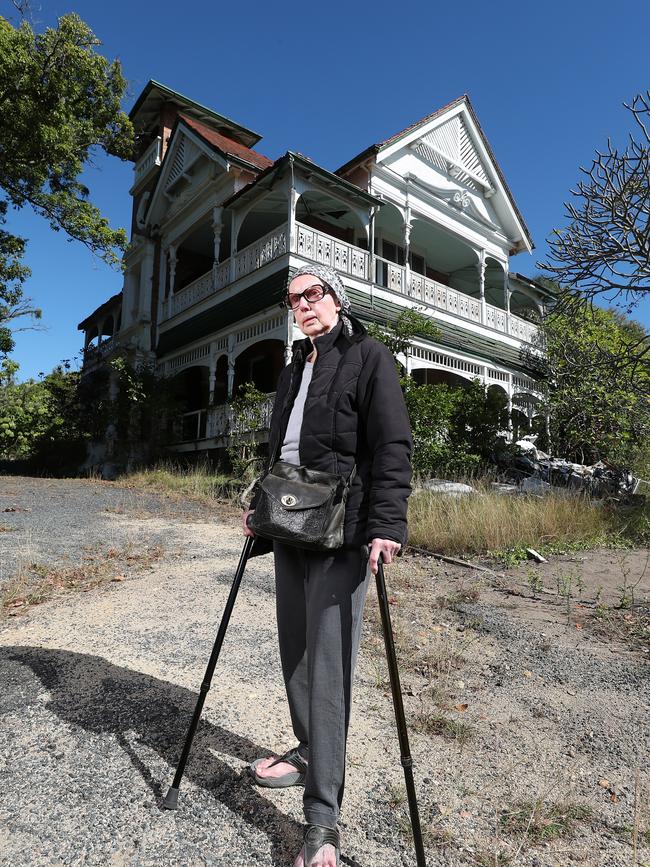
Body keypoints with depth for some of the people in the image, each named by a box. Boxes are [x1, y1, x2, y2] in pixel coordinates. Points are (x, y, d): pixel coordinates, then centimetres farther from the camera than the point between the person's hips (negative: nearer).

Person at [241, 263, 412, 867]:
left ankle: (323, 818, 6)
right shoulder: (293, 369, 20)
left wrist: (387, 525, -22)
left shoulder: (368, 357, -3)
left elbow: (392, 446, -12)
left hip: (342, 529, -7)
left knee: (328, 660, -5)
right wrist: (261, 505, 19)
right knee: (294, 648, 15)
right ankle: (309, 753, 36)